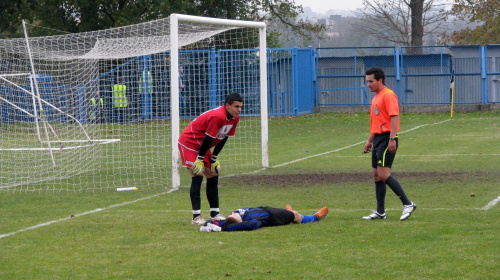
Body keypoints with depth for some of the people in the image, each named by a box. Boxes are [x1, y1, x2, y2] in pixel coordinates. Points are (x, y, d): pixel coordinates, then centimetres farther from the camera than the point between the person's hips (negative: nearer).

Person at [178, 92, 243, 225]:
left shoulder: (235, 118, -4)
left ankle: (215, 214, 13)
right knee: (197, 177, -16)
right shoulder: (217, 116, -31)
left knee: (213, 176, 7)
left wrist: (214, 158, 6)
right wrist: (200, 159, -20)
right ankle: (196, 217, -18)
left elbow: (223, 138, 5)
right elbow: (207, 139, -26)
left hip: (202, 146, 9)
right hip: (189, 142, -9)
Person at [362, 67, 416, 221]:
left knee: (383, 174, -16)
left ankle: (408, 204, -11)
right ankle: (380, 212, 13)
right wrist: (370, 140, 26)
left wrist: (392, 139, -27)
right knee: (377, 175, 9)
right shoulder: (376, 97, 19)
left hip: (387, 139, -10)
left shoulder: (388, 95, -12)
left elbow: (394, 117, -20)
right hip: (378, 139, 10)